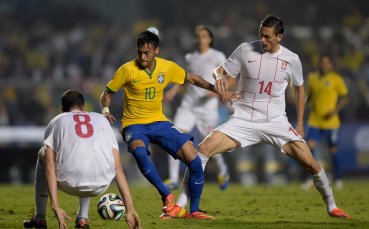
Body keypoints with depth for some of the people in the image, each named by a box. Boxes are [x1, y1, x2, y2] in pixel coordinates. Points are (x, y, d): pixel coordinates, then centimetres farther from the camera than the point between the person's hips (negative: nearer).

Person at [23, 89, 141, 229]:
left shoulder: (56, 122, 19)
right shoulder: (102, 119, 24)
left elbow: (49, 167, 4)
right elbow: (118, 169, 17)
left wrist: (55, 206, -1)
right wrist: (130, 208, 15)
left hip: (70, 184, -2)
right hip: (101, 186, 2)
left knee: (42, 154, 32)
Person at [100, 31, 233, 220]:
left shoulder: (167, 67, -2)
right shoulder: (127, 70, -11)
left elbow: (192, 79, 14)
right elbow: (107, 94, 0)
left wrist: (218, 91, 8)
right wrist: (106, 110, -20)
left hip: (159, 122, 4)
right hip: (134, 124, -4)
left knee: (195, 162, -9)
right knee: (139, 152, -40)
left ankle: (194, 211, 8)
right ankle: (167, 196, -31)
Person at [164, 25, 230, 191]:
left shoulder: (217, 57, -1)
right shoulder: (191, 58, 12)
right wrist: (173, 91, 12)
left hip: (207, 105, -4)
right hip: (189, 103, 4)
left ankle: (223, 170, 33)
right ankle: (173, 179, -9)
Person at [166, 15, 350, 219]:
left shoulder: (291, 59, -2)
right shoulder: (245, 50, -6)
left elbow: (299, 89, 14)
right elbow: (220, 70, 2)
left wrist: (300, 123, 12)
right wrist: (219, 76, -22)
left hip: (276, 122, 1)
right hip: (243, 120, -1)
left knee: (309, 162, -9)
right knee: (204, 148, -20)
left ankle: (331, 206, 14)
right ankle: (180, 205, -15)